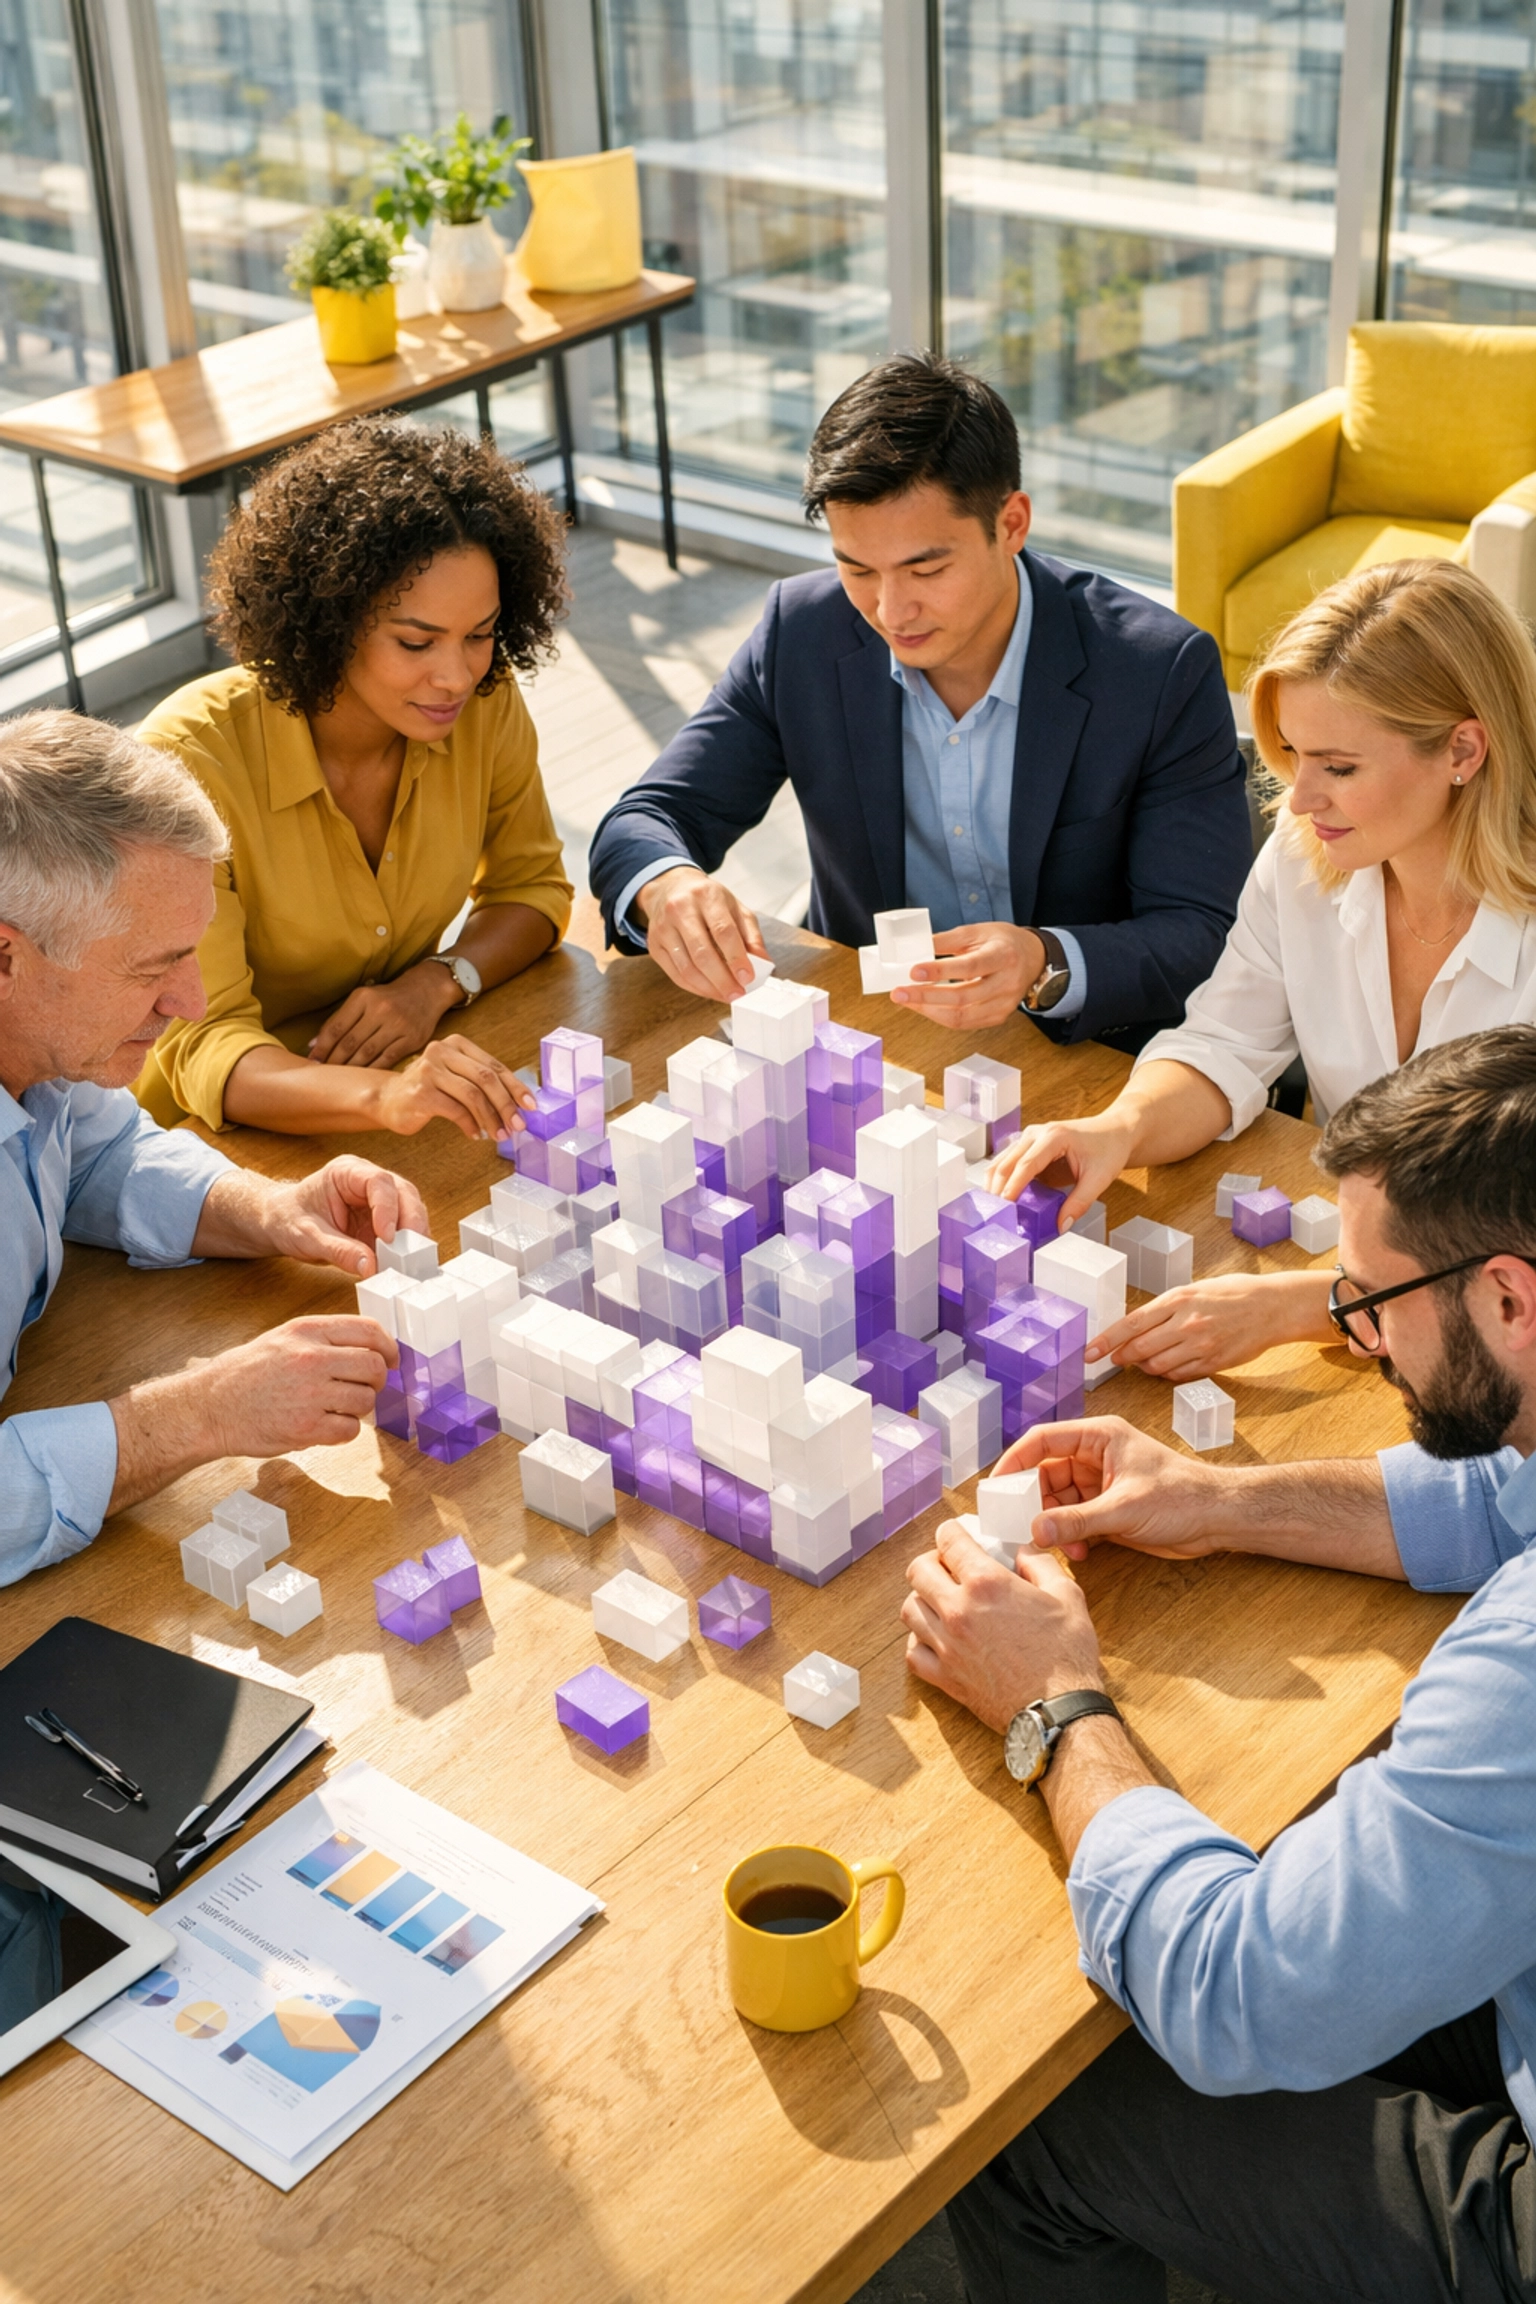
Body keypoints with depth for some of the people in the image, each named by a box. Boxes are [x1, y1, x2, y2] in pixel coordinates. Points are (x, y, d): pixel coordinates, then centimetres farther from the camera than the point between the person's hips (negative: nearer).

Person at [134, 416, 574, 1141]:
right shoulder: (194, 756, -25)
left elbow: (531, 887, 7)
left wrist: (439, 980, -15)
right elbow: (202, 1047, -28)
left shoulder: (485, 703, -11)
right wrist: (382, 1095, -48)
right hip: (225, 1130, -2)